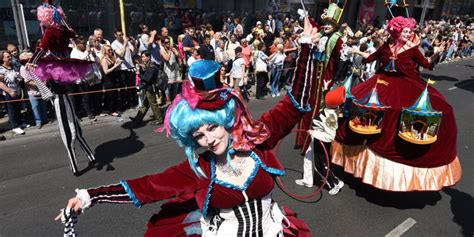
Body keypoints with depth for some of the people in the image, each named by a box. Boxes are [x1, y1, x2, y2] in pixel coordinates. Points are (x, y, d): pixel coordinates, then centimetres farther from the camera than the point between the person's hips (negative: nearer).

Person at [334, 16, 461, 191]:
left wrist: (435, 55, -14)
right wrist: (356, 52, 15)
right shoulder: (386, 46, 2)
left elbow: (427, 64, 3)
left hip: (407, 86, -1)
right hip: (385, 82, 1)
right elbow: (370, 58, 15)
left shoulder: (412, 49, -3)